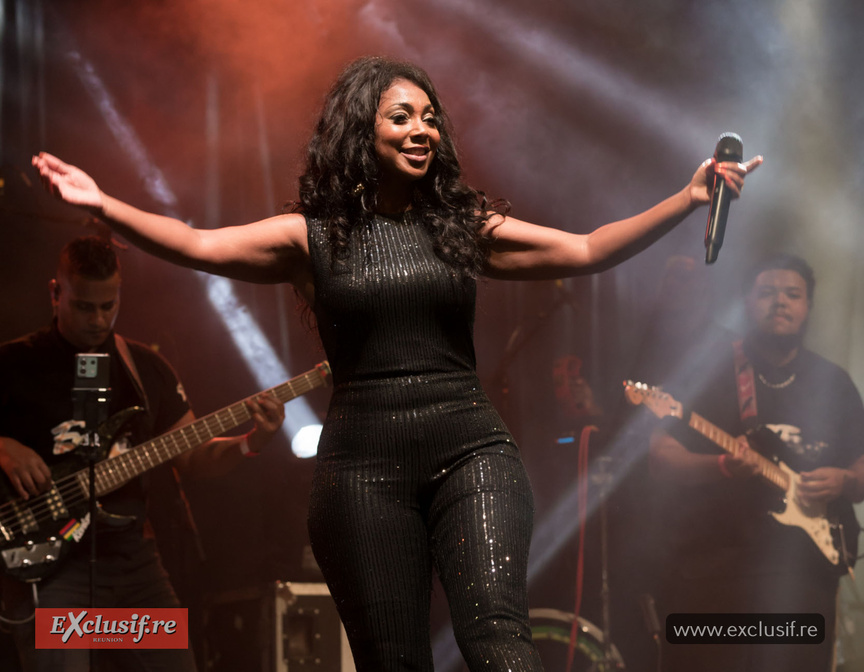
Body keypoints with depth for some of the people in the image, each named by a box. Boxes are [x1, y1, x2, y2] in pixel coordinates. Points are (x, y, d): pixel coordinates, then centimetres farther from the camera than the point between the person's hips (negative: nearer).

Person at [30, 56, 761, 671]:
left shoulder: (466, 227, 10)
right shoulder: (313, 236, 5)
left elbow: (586, 250, 5)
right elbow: (200, 245, -6)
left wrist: (688, 200, -5)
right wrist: (104, 206, -19)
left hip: (470, 450, 1)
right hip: (364, 466, 0)